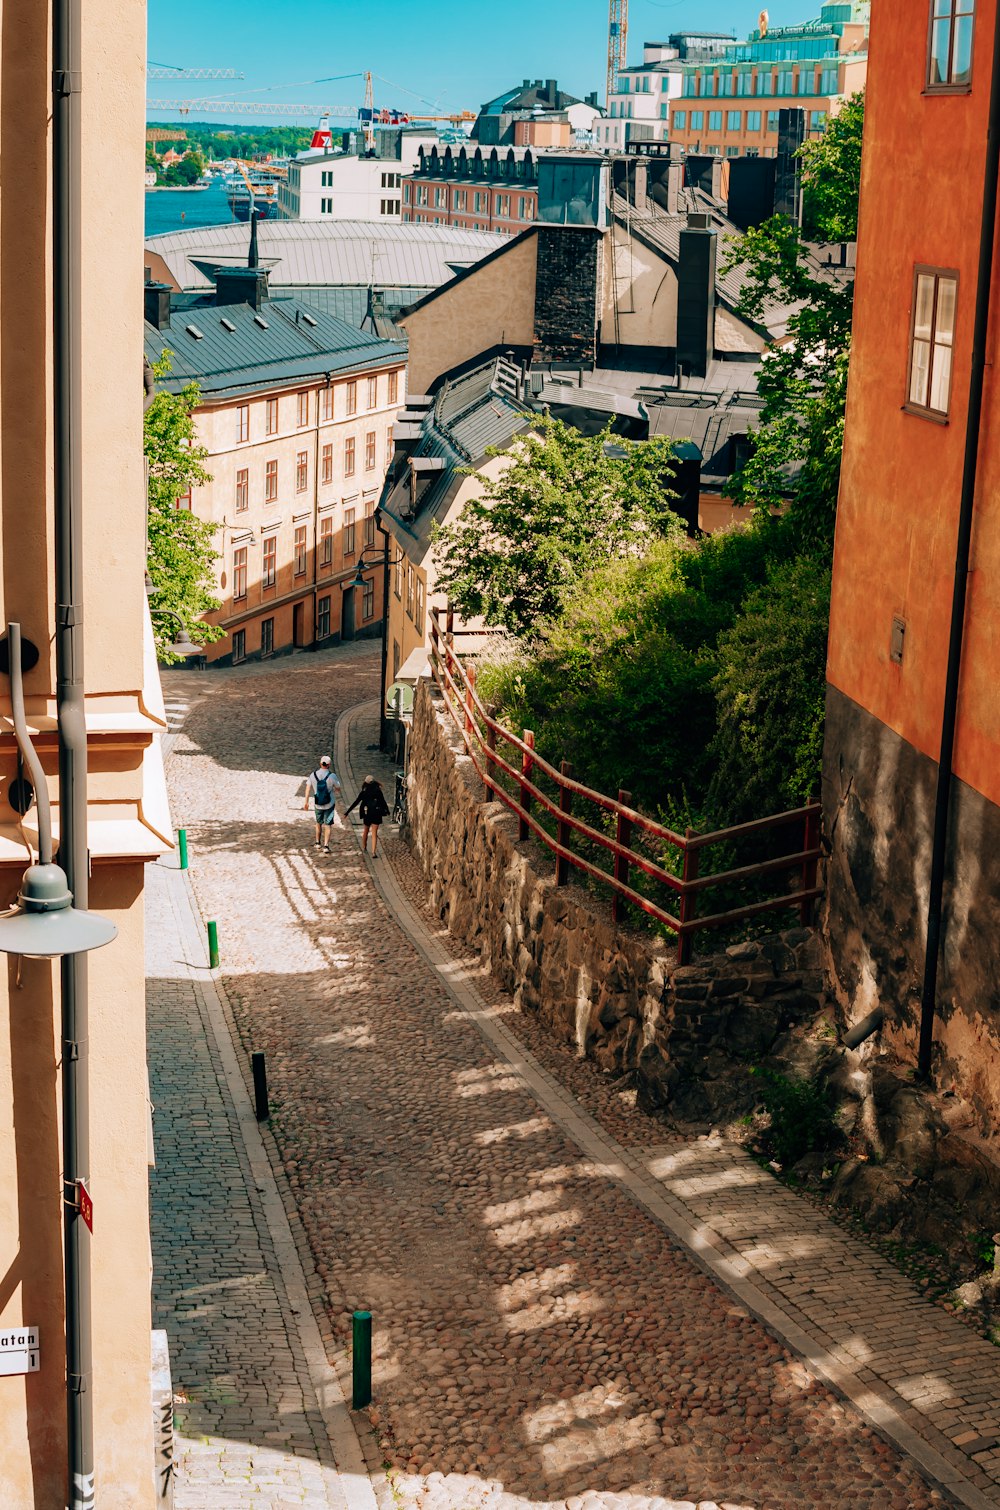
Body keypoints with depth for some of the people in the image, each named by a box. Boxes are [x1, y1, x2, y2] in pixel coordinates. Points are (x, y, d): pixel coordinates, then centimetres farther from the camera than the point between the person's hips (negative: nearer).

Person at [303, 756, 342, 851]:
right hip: (330, 805, -3)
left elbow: (308, 789, 0)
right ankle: (326, 846, -4)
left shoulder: (313, 775, -7)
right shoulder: (332, 776, -16)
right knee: (327, 825, 4)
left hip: (318, 805, 3)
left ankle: (318, 843, 33)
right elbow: (338, 789, -4)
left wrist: (306, 801, 9)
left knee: (319, 823, 23)